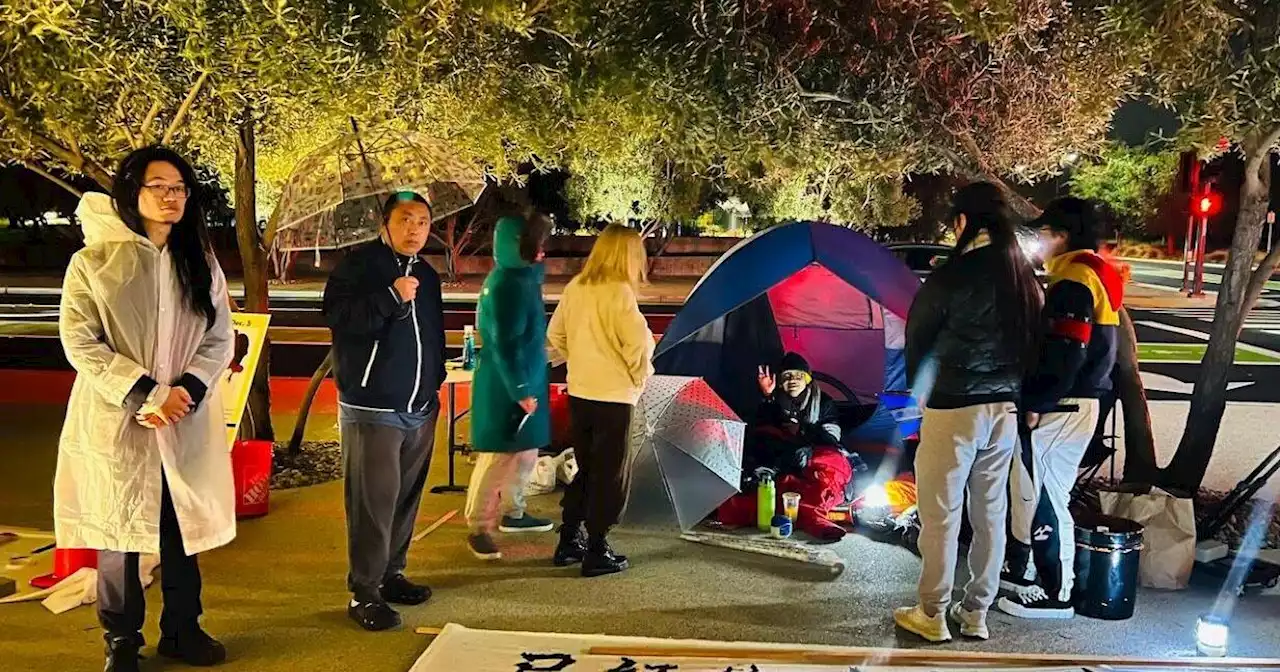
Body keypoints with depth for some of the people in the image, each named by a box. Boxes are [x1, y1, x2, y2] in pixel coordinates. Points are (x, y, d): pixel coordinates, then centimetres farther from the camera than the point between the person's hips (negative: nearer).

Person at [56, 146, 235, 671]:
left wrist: (185, 390, -12)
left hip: (186, 423, 3)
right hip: (115, 424, -3)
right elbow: (80, 343, -8)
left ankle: (182, 629, 28)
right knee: (117, 533, 6)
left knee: (183, 530, 11)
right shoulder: (94, 262, -3)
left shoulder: (201, 263, 8)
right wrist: (143, 394, -17)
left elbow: (219, 338, 5)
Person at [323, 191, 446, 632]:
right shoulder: (358, 265, -6)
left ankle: (390, 574, 25)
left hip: (420, 409, 7)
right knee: (373, 503, -9)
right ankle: (364, 592, -1)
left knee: (405, 499, 12)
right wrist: (391, 297, -25)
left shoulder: (427, 274, 16)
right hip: (372, 409, -7)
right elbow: (336, 316, -19)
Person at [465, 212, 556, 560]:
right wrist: (520, 390, -21)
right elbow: (505, 345, -23)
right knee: (498, 457, -5)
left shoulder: (522, 278, 9)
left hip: (524, 380, 10)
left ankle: (514, 513, 32)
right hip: (506, 387, -10)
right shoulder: (506, 285, -21)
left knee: (526, 452, 18)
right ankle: (478, 528, 4)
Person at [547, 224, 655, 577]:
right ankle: (596, 552, 9)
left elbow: (555, 334, 12)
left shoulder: (575, 287, 5)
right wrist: (640, 376, -6)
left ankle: (568, 541, 25)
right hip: (613, 396, -7)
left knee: (586, 468, 20)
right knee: (610, 475, 5)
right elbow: (639, 343, -22)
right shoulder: (619, 292, -15)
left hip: (579, 393, 7)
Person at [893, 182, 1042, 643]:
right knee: (990, 512, 13)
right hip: (1006, 408, 6)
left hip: (953, 407, -6)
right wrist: (1010, 385, 15)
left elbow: (918, 335, -4)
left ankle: (932, 615, 13)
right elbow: (1030, 338, 7)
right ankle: (976, 612, 23)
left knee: (941, 513, 4)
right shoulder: (1025, 277, 2)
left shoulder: (953, 275, -15)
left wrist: (920, 385, 13)